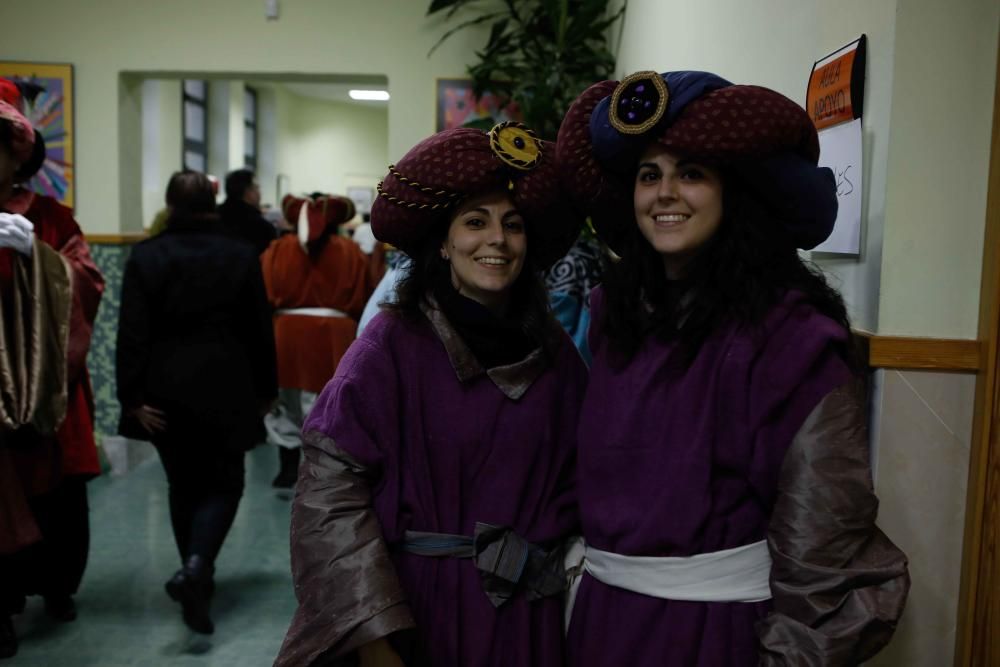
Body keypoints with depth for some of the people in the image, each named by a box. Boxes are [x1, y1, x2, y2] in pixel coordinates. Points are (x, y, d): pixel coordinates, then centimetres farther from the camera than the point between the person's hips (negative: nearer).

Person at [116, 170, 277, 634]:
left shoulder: (145, 256, -2)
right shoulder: (241, 256, -1)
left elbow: (132, 333, -7)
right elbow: (260, 331, 1)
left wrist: (133, 396, -4)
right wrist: (265, 390, 10)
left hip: (165, 391, 2)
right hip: (224, 389, -1)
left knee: (183, 484, 16)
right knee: (223, 482, 7)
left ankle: (196, 573, 23)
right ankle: (195, 566, -15)